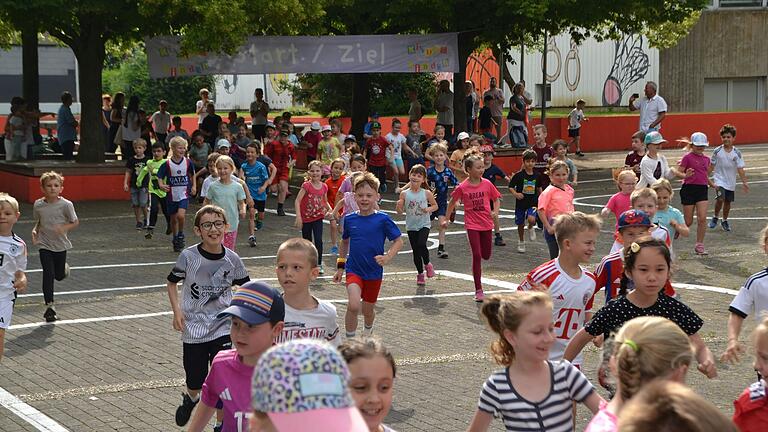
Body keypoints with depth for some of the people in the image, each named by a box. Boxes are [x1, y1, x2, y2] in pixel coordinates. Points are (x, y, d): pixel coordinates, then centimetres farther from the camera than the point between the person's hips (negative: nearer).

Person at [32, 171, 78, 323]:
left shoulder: (65, 205, -14)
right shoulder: (38, 205, -5)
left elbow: (75, 222, -5)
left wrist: (64, 228, -23)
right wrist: (35, 231, -8)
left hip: (60, 245, 0)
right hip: (44, 245, 0)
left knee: (59, 276, 12)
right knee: (48, 274, -8)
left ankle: (64, 268, 50)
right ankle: (49, 307, -1)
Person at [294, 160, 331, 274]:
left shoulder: (324, 187, -2)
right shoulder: (306, 185, -14)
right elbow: (297, 201, -17)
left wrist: (330, 209, -10)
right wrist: (298, 217, -24)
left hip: (318, 218, 2)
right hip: (306, 218, -1)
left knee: (318, 240, -12)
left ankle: (319, 264, -1)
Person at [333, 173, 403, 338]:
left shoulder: (382, 219, -10)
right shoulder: (349, 219, -1)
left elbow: (398, 241, -5)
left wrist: (387, 258, -21)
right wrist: (340, 267, 16)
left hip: (374, 272, 0)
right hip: (353, 270, 0)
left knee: (368, 310, 15)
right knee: (353, 306, -23)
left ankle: (368, 335, 47)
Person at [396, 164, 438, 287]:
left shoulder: (426, 193, -5)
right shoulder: (404, 194, -4)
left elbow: (435, 206, 8)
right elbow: (400, 212, 1)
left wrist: (429, 209, -13)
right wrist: (399, 206, -21)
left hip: (424, 224, -2)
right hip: (411, 226, 2)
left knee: (421, 244, -23)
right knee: (415, 251, 6)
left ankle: (427, 264, 6)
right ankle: (420, 273, 23)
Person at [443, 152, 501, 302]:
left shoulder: (487, 184, -4)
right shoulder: (462, 187, -9)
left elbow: (496, 199, 8)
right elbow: (452, 202, 5)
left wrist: (495, 211, -10)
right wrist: (446, 219, 8)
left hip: (486, 224, 3)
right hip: (472, 225, -3)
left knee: (486, 256, 8)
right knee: (477, 256, -8)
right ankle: (478, 291, -3)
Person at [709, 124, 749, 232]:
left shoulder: (737, 153, -6)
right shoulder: (717, 151, -7)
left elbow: (740, 169, -7)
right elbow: (711, 166, 3)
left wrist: (744, 183, -14)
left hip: (731, 182, 2)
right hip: (719, 180, -2)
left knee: (728, 202, 11)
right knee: (720, 199, -22)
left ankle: (725, 221, 32)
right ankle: (715, 217, 1)